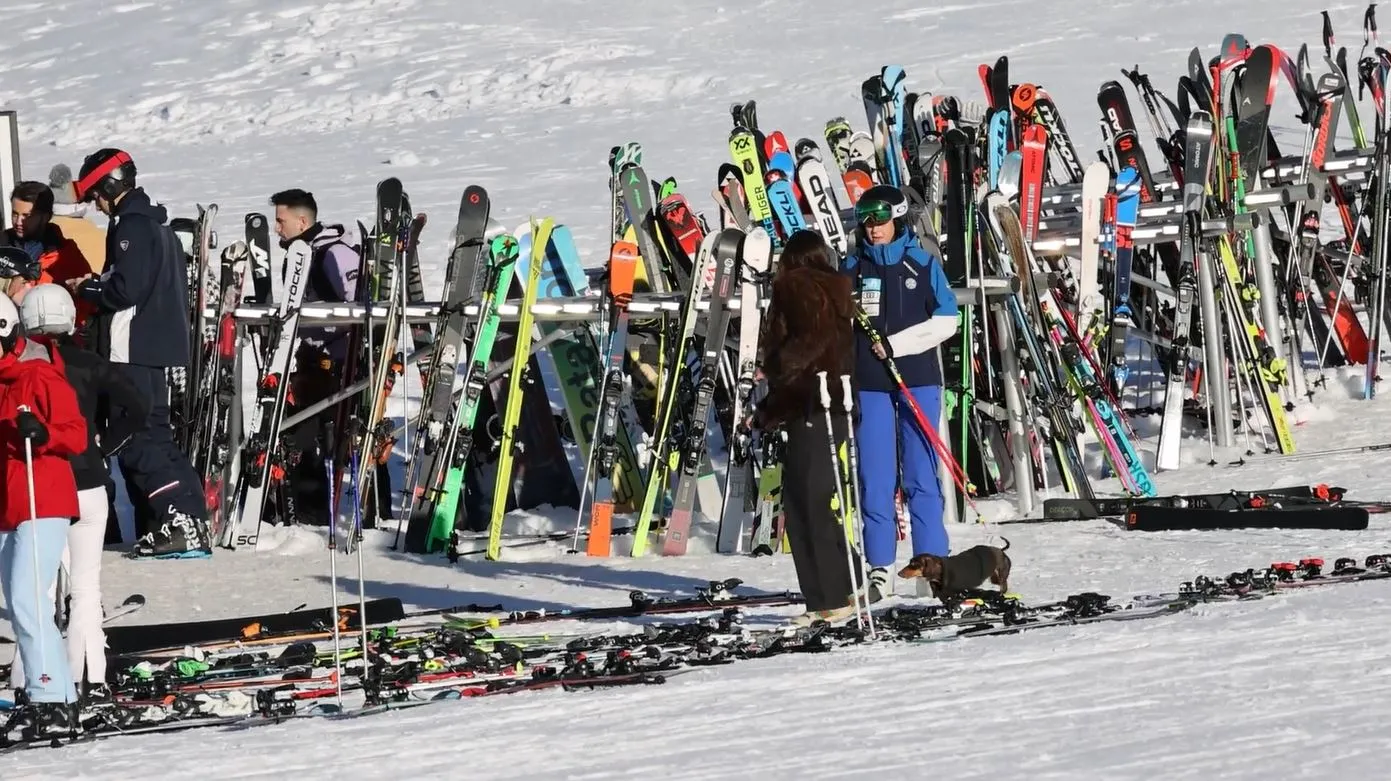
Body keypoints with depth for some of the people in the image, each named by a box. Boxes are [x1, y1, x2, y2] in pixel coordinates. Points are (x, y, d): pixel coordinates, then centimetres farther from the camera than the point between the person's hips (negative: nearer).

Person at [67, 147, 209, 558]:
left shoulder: (131, 226, -12)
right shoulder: (156, 224, 19)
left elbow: (125, 289, -20)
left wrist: (86, 290, -4)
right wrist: (99, 287, 15)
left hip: (133, 350, -10)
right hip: (158, 347, 10)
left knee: (138, 442, -9)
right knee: (155, 435, 13)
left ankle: (180, 523, -16)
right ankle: (193, 521, 9)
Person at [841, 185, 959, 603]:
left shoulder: (923, 264, 3)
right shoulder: (851, 268, 9)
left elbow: (946, 320, -1)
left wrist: (896, 344, -10)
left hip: (917, 380, -2)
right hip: (869, 383, 2)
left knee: (921, 475, -3)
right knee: (875, 477, -1)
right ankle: (880, 568, 3)